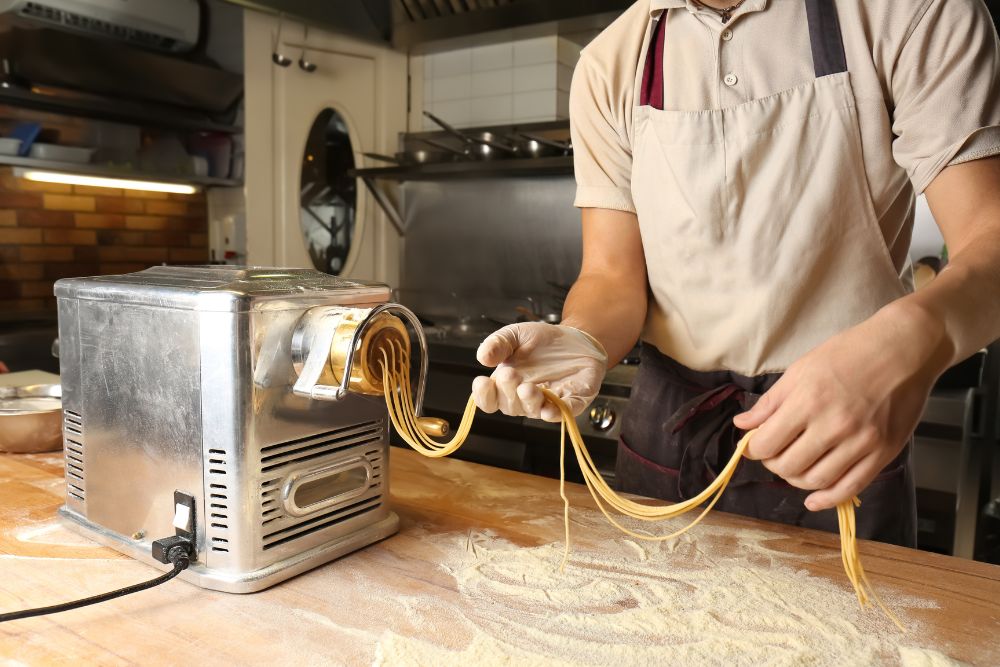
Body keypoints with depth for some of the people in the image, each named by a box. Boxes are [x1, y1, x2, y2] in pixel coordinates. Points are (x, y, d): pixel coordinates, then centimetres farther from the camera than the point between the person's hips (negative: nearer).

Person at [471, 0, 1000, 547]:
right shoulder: (610, 64, -2)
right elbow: (613, 274, -4)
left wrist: (916, 336, -39)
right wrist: (582, 343, -27)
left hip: (840, 439, -2)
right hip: (668, 425, 3)